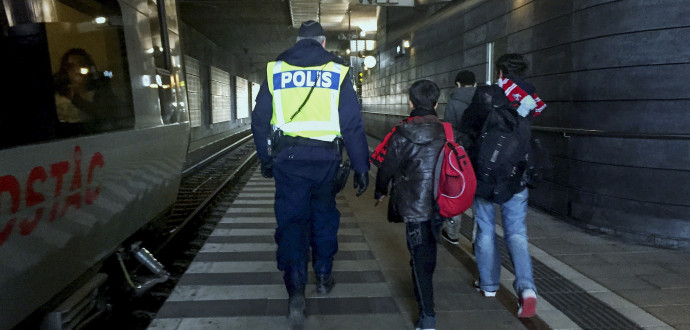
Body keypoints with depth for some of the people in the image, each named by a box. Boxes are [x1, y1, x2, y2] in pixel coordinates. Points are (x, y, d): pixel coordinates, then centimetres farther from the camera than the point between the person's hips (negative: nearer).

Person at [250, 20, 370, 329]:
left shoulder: (275, 69, 6)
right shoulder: (337, 70, 1)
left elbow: (260, 121, 9)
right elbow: (352, 124, -2)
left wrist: (266, 159, 20)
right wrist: (361, 167, 3)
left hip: (287, 158, 0)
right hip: (325, 159, 0)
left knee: (291, 221, 4)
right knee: (324, 217, 17)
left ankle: (296, 292, -6)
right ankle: (323, 277, 32)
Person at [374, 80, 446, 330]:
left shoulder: (402, 133, -11)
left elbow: (387, 166, -3)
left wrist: (380, 190, 15)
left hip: (414, 205, -4)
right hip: (440, 204, 5)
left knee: (420, 257, 0)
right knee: (429, 251, 24)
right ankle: (424, 291, 46)